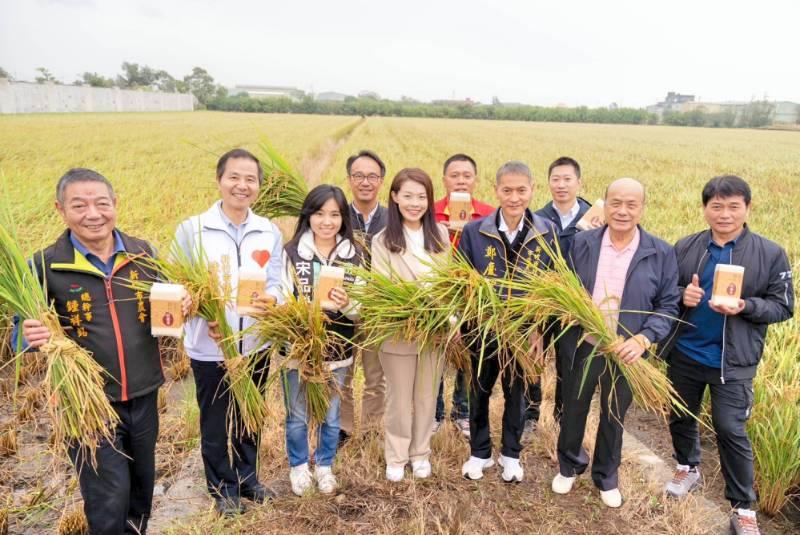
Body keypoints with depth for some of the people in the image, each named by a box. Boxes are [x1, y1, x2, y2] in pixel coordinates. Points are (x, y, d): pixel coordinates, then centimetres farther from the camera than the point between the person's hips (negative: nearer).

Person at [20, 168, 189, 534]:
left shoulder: (142, 253, -2)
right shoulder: (45, 265, -11)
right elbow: (25, 331, -2)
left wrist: (180, 305, -10)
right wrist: (33, 336, -26)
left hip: (144, 397, 4)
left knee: (142, 488, 22)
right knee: (109, 502, 3)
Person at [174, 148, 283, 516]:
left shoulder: (270, 232, -1)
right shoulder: (191, 229, -9)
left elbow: (276, 284, -2)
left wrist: (270, 300, -25)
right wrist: (206, 315, -24)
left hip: (255, 345, 3)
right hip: (210, 347, -2)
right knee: (216, 424, 15)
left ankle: (248, 479, 43)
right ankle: (224, 488, 38)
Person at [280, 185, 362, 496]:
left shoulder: (355, 256, -3)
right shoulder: (291, 252, -10)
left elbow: (363, 307, -3)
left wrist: (347, 305, -23)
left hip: (337, 349, 2)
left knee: (330, 415, 19)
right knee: (297, 415, 15)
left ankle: (325, 466, 42)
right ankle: (298, 466, 41)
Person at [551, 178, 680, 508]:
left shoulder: (661, 254, -7)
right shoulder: (581, 243, -5)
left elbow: (668, 306, -5)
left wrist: (643, 339, -19)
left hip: (626, 353, 0)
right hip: (580, 347, 1)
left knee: (614, 418, 18)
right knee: (572, 411, 18)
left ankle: (606, 476, 42)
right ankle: (569, 466, 44)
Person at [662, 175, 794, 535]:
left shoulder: (771, 255, -7)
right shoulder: (685, 248, -1)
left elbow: (783, 307, -4)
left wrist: (745, 307, -22)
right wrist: (682, 295, -16)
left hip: (733, 361, -3)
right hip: (684, 354, 3)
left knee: (731, 430, 2)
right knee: (680, 418, 18)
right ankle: (688, 468, 45)